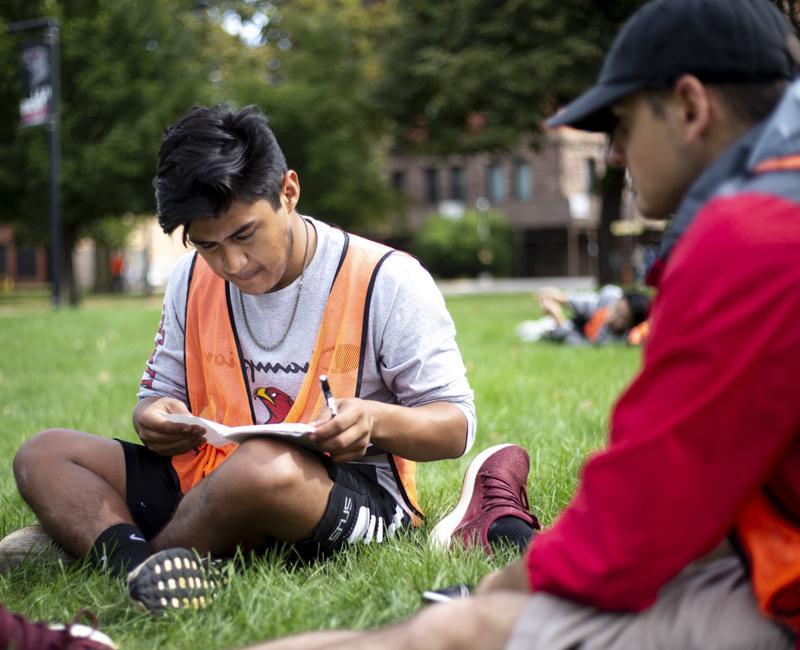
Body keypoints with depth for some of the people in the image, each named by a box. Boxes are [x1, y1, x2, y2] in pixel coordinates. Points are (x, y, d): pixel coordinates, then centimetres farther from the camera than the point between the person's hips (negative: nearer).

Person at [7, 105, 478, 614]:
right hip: (207, 484, 6)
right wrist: (154, 419, -7)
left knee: (265, 463, -41)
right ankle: (135, 558, -39)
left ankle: (88, 539, -17)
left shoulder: (388, 281, -6)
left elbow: (456, 426, -3)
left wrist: (375, 419, -25)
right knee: (43, 455, -7)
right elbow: (162, 394, 19)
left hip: (355, 496, -6)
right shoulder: (193, 279, 10)